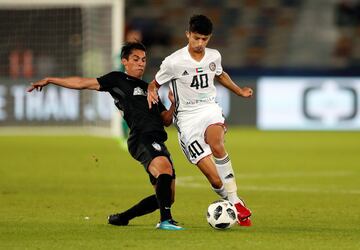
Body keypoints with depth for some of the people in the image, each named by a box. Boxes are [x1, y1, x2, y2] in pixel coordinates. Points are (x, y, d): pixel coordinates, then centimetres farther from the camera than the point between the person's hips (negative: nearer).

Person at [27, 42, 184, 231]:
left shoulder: (148, 89, 30)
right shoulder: (118, 79, 13)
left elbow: (166, 120, 26)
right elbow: (83, 83, 12)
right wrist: (50, 80, 10)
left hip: (158, 142, 8)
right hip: (142, 139, -8)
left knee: (166, 197, 3)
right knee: (165, 169, -35)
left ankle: (121, 218, 18)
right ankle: (166, 220, -42)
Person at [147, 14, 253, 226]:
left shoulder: (214, 56, 6)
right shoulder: (174, 62, -9)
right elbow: (155, 83, 3)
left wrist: (239, 91, 33)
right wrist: (151, 92, -19)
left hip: (210, 109, 3)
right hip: (187, 116, -3)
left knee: (216, 144, -34)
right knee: (215, 179, -16)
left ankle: (234, 199, -23)